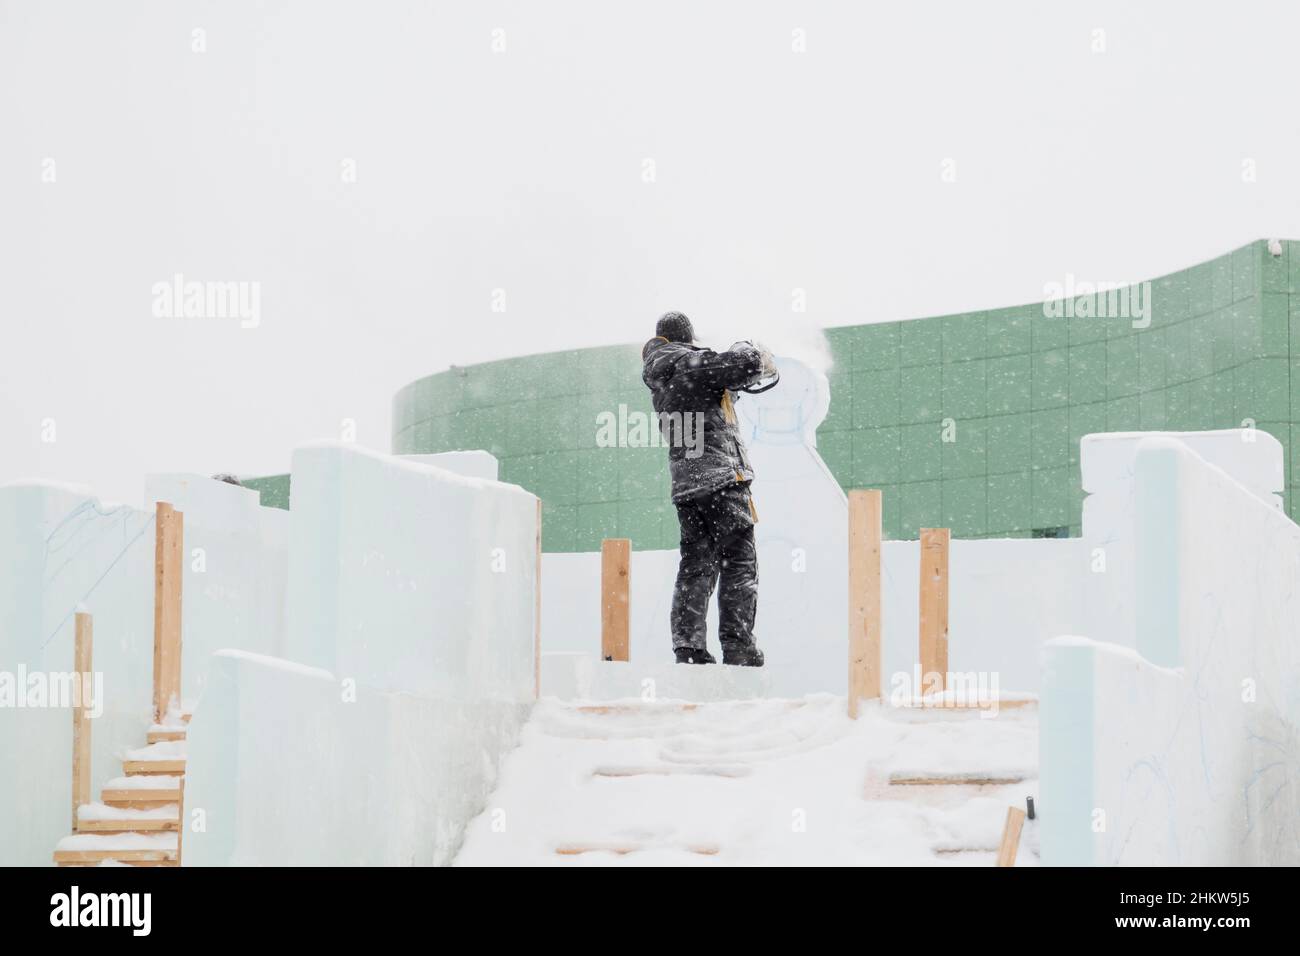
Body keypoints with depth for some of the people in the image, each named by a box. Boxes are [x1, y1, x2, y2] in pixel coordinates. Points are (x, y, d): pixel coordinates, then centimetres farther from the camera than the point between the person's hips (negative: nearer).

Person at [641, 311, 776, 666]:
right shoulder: (694, 364, -7)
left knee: (696, 565, 9)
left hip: (686, 485, 7)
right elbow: (746, 364, -17)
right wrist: (761, 358, 6)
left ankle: (688, 647, 3)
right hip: (723, 476, -7)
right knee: (739, 563, -3)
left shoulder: (660, 383, 18)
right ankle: (737, 645, -7)